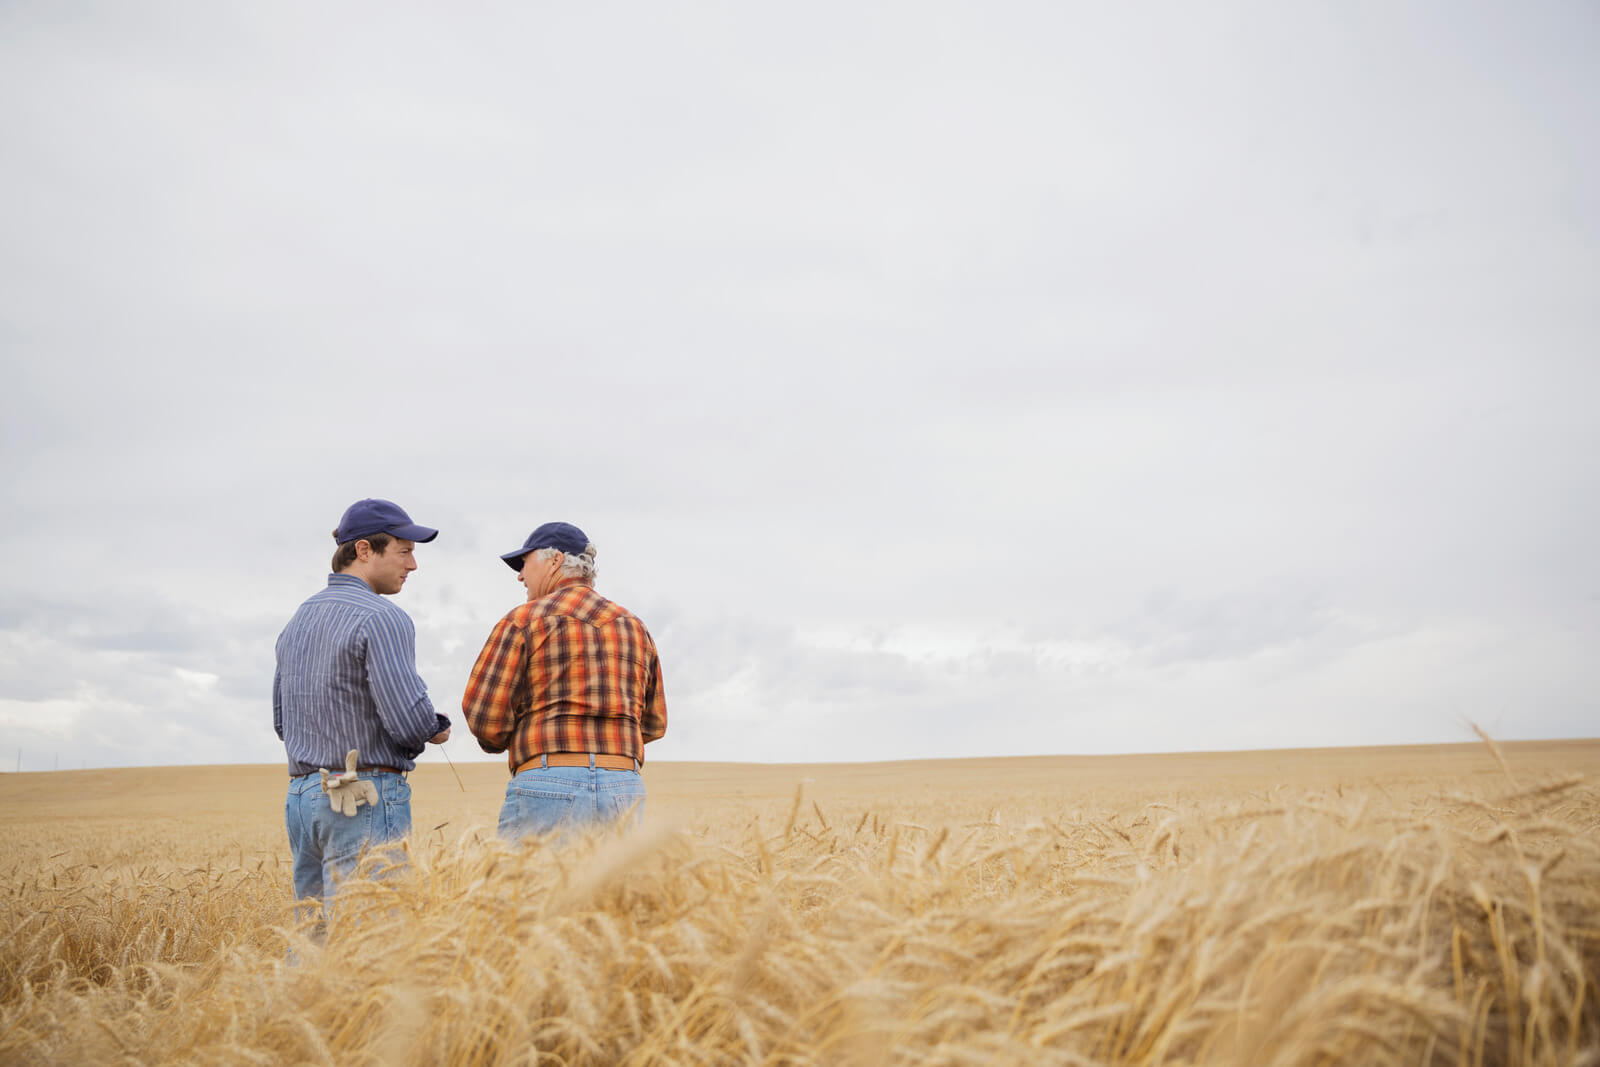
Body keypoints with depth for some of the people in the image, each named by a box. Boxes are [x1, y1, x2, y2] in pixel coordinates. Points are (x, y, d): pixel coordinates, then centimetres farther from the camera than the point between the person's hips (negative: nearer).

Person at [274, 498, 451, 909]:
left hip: (300, 797, 9)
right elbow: (409, 719, -20)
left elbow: (281, 721, 20)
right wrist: (436, 728, 0)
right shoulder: (382, 618, -13)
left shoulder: (297, 620, 14)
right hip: (368, 799, -9)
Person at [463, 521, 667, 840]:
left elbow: (484, 713, -5)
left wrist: (498, 740, 16)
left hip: (549, 789, -5)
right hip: (625, 790, 5)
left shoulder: (524, 620, 0)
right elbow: (653, 724, 19)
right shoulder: (634, 627, 16)